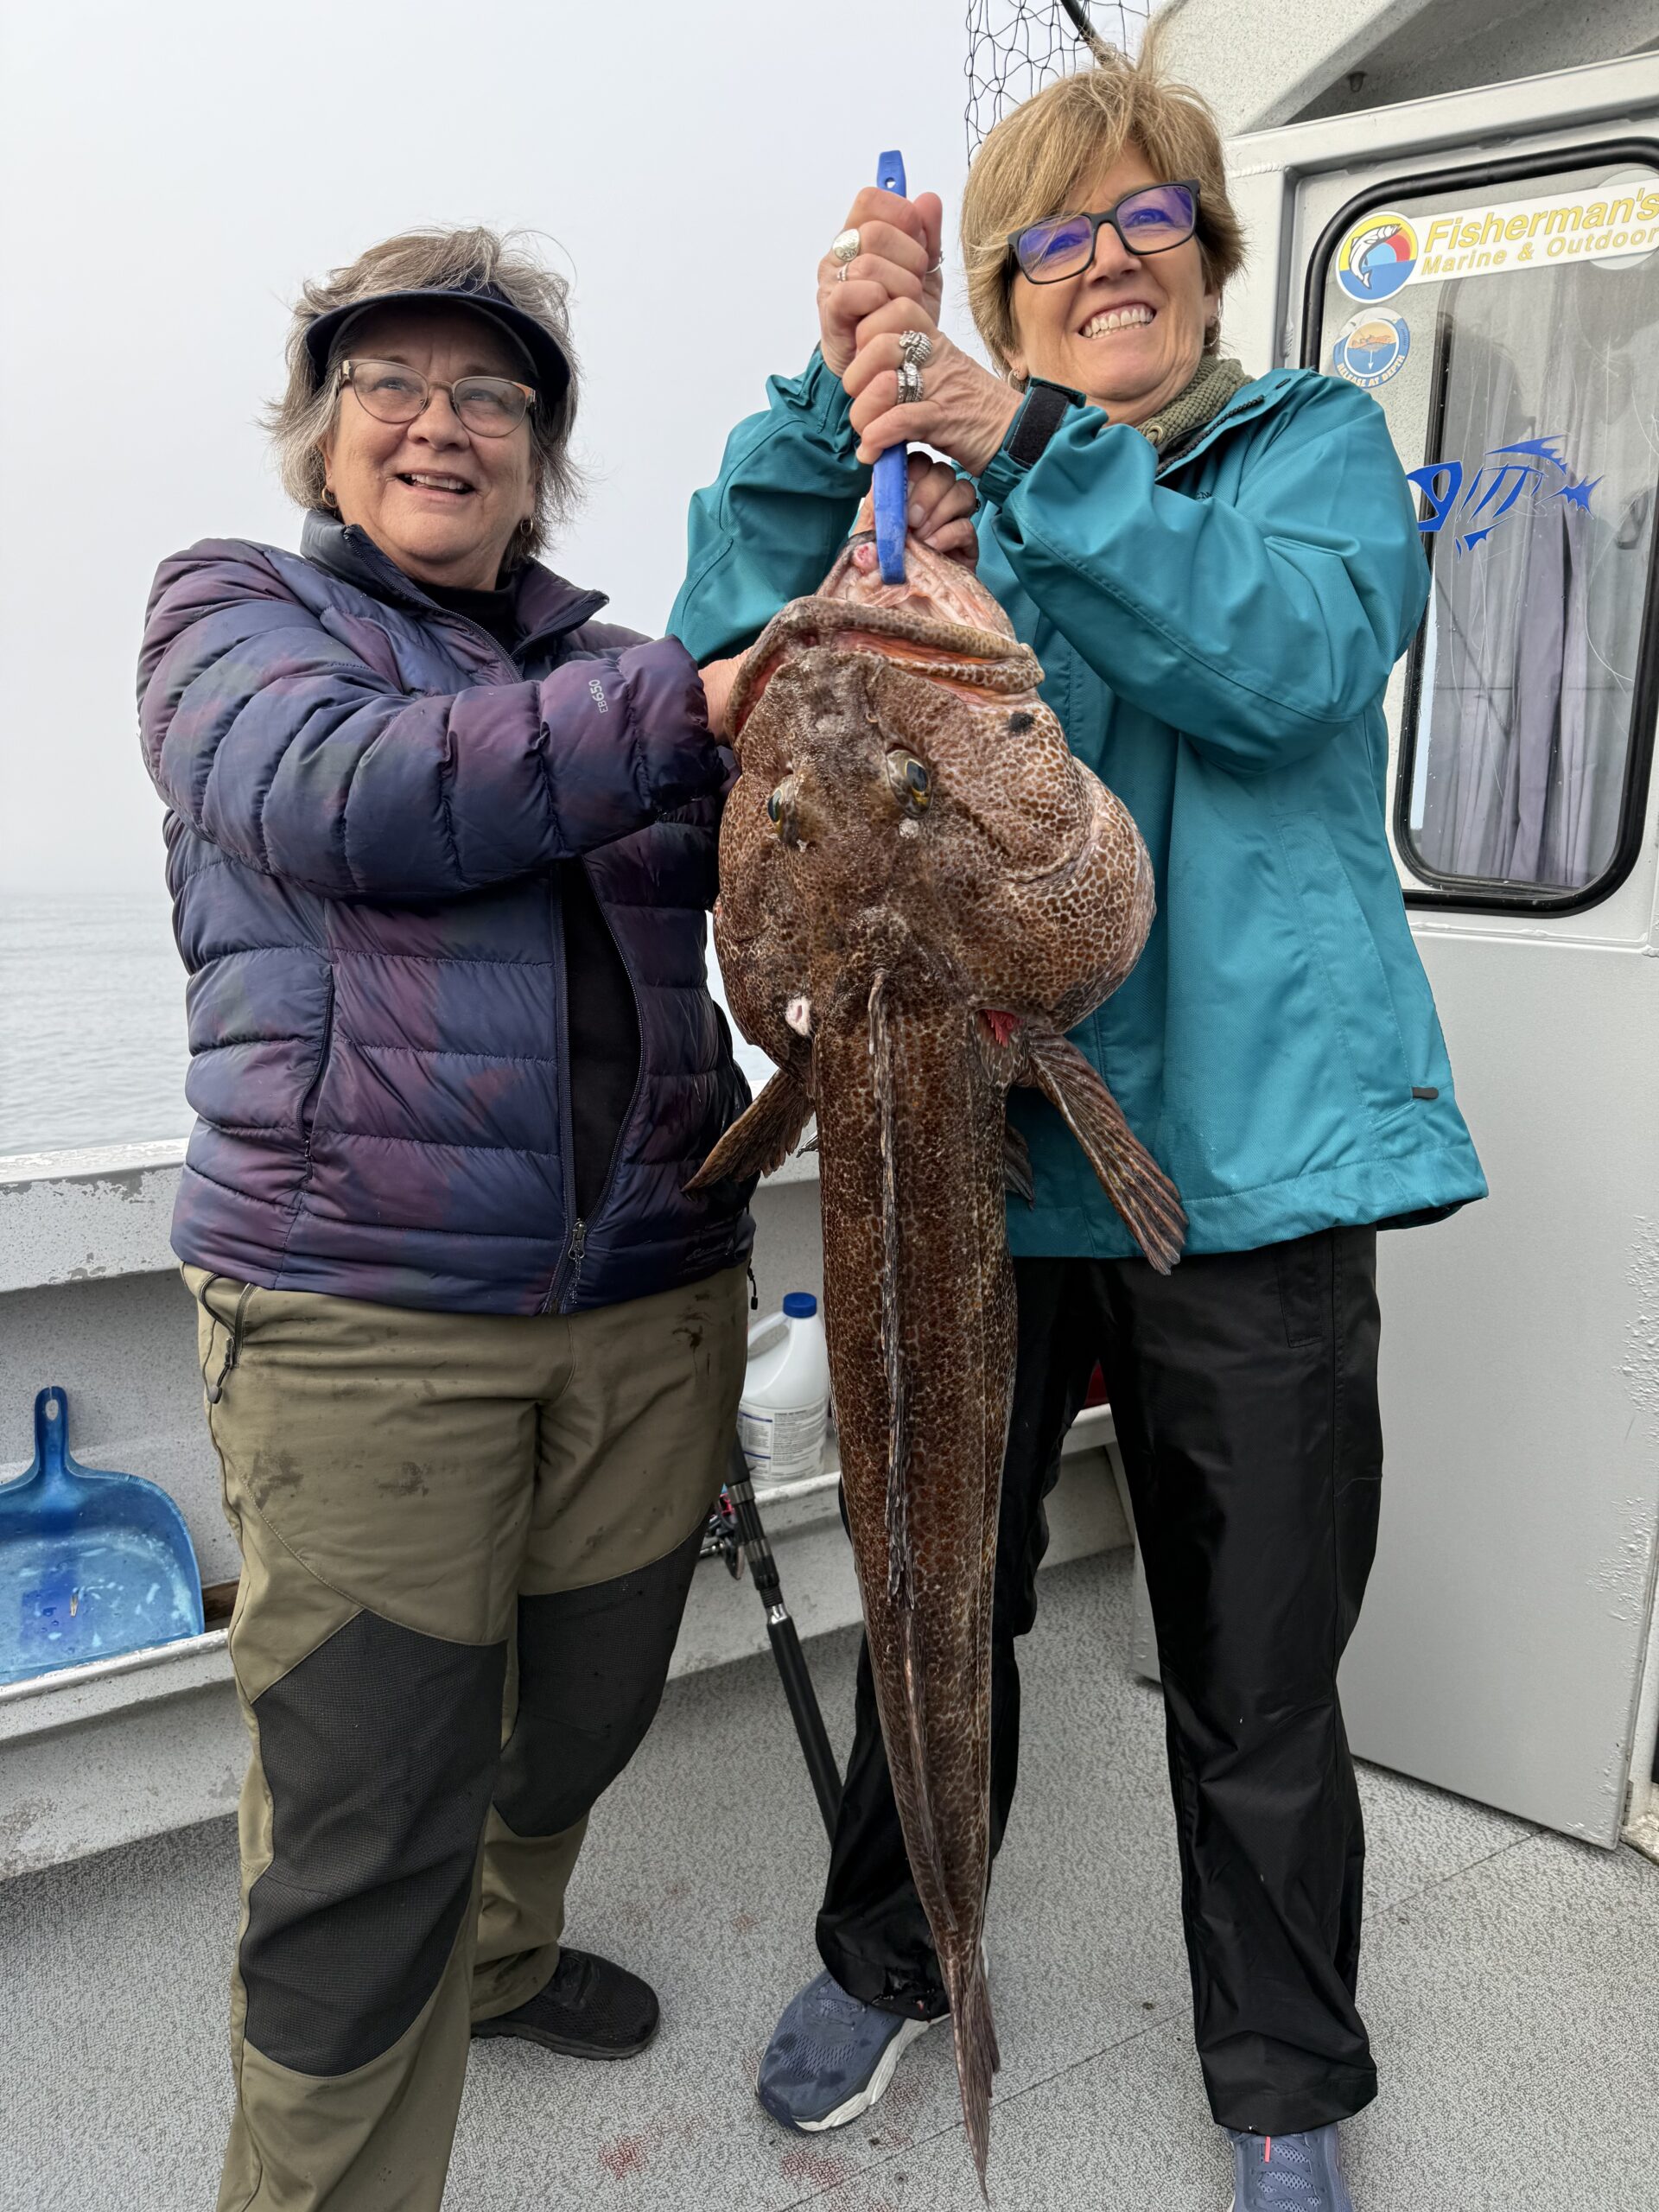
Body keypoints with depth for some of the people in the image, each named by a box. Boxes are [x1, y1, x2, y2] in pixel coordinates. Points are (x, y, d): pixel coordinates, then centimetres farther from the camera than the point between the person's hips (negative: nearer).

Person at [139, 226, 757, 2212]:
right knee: (366, 1809, 0)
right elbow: (353, 798, -17)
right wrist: (695, 700, -24)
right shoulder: (232, 613, 4)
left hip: (654, 1297, 5)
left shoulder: (602, 669, 16)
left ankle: (495, 1955, 50)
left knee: (584, 1711, 20)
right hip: (361, 1308, -5)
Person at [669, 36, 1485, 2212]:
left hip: (1247, 1148, -1)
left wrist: (1026, 449, -23)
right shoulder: (940, 482, 12)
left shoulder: (1317, 442, 7)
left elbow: (1301, 652, -15)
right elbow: (736, 651, -3)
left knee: (1259, 1682, 10)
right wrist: (840, 389, -14)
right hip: (971, 1145, 2)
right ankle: (891, 1959, 44)